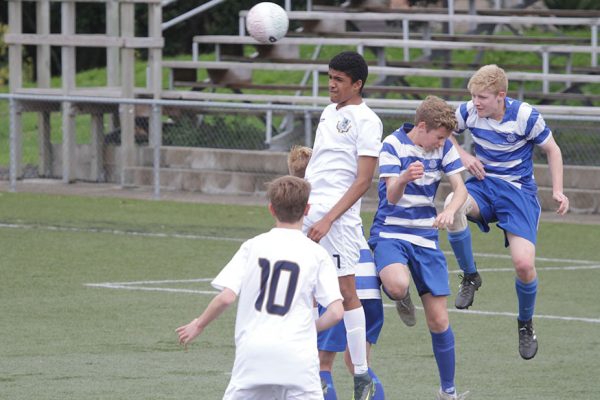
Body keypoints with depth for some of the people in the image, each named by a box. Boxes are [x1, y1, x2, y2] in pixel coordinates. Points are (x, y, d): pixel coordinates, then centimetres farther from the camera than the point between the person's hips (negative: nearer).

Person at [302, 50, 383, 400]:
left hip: (338, 216, -8)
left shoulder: (366, 120, -7)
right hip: (308, 212, 8)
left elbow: (363, 180, -13)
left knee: (346, 291, -6)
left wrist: (328, 220, -19)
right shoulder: (329, 112, 17)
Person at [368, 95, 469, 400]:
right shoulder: (393, 145, -11)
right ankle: (401, 300, 2)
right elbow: (391, 196, -18)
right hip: (391, 233, -4)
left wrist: (449, 210, -24)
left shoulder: (443, 147, 1)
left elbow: (460, 188, -1)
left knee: (439, 320, 2)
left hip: (426, 237, 4)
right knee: (398, 286, -37)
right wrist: (404, 178, -42)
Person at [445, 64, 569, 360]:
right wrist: (463, 155, -5)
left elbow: (551, 150, 0)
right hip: (483, 184, 2)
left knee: (524, 265, -17)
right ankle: (469, 277, -13)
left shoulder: (525, 116, -14)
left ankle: (526, 324, 15)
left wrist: (558, 190, -10)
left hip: (518, 190, -2)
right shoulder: (469, 112, -7)